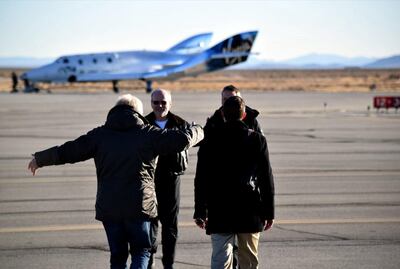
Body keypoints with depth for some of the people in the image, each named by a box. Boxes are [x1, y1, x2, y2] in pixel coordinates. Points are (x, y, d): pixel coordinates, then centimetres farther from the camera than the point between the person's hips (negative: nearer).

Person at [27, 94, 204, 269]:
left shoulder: (100, 135, 4)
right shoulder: (148, 133, -1)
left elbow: (68, 151, 5)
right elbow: (182, 138, -3)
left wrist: (39, 159, 20)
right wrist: (197, 130, 20)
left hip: (108, 207, 2)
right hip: (139, 206, -2)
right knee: (141, 251, 8)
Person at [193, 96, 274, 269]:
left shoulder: (210, 142, 0)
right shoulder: (257, 140, 0)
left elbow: (201, 180, 1)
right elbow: (267, 179, 1)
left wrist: (200, 212, 9)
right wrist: (269, 213, 8)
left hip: (219, 213, -1)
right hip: (250, 213, 1)